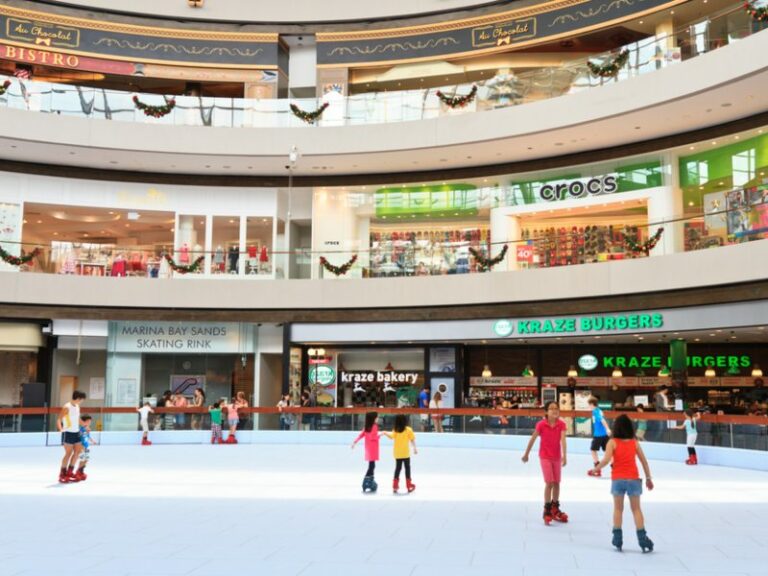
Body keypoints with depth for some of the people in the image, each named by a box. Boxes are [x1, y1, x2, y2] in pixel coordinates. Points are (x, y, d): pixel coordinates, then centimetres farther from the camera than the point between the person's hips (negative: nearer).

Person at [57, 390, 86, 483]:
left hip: (76, 433, 8)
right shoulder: (67, 407, -17)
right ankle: (62, 475, 6)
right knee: (68, 454, -5)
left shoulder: (77, 407, 8)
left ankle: (69, 472, 21)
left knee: (77, 452, 9)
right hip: (68, 433, -8)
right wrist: (60, 429, -39)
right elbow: (59, 419, -21)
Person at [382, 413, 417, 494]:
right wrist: (415, 448, 0)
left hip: (397, 453, 3)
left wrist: (385, 433, -11)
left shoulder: (395, 430, -2)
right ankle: (409, 485, 7)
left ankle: (395, 485, 10)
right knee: (407, 467, 7)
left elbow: (391, 436, -19)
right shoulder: (408, 430, -6)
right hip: (405, 453, -2)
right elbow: (412, 440, -7)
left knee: (398, 467, 12)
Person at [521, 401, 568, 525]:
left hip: (557, 457, 3)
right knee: (549, 483, -9)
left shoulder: (561, 424, -9)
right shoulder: (541, 424, -14)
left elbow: (563, 439, -21)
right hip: (545, 457, -3)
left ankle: (555, 510, 29)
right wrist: (526, 454, 2)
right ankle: (547, 511, 1)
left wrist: (564, 455, -33)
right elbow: (533, 439, -5)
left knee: (556, 483, 12)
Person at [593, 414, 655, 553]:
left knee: (618, 509, 12)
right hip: (633, 479, 1)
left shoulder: (613, 442, -4)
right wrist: (648, 478, 13)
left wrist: (596, 468, -3)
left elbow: (606, 460, -17)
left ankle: (618, 539, 12)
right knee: (636, 509, 8)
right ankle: (642, 539, 1)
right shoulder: (635, 442, 4)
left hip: (618, 479, -1)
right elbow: (644, 461, 5)